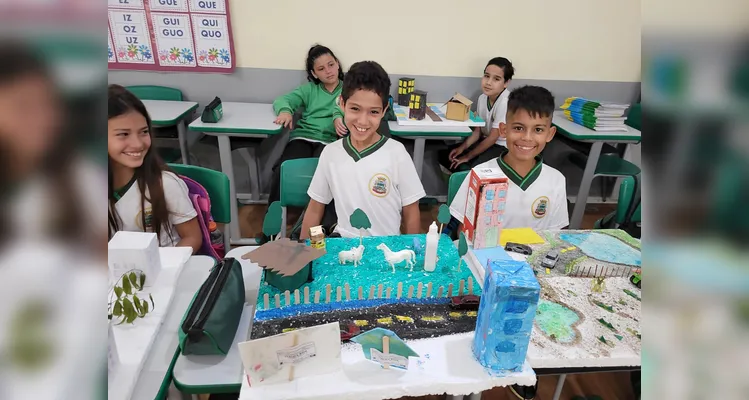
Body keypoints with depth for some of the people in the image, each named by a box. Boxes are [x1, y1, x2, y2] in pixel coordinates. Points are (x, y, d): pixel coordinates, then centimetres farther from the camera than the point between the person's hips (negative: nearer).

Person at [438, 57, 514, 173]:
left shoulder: (506, 102, -24)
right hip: (486, 141, 8)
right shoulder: (482, 98, -1)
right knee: (444, 155, 1)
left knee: (465, 168, -28)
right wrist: (462, 147, -9)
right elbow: (478, 131, 6)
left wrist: (468, 156, -14)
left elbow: (493, 137, -21)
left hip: (503, 148, -8)